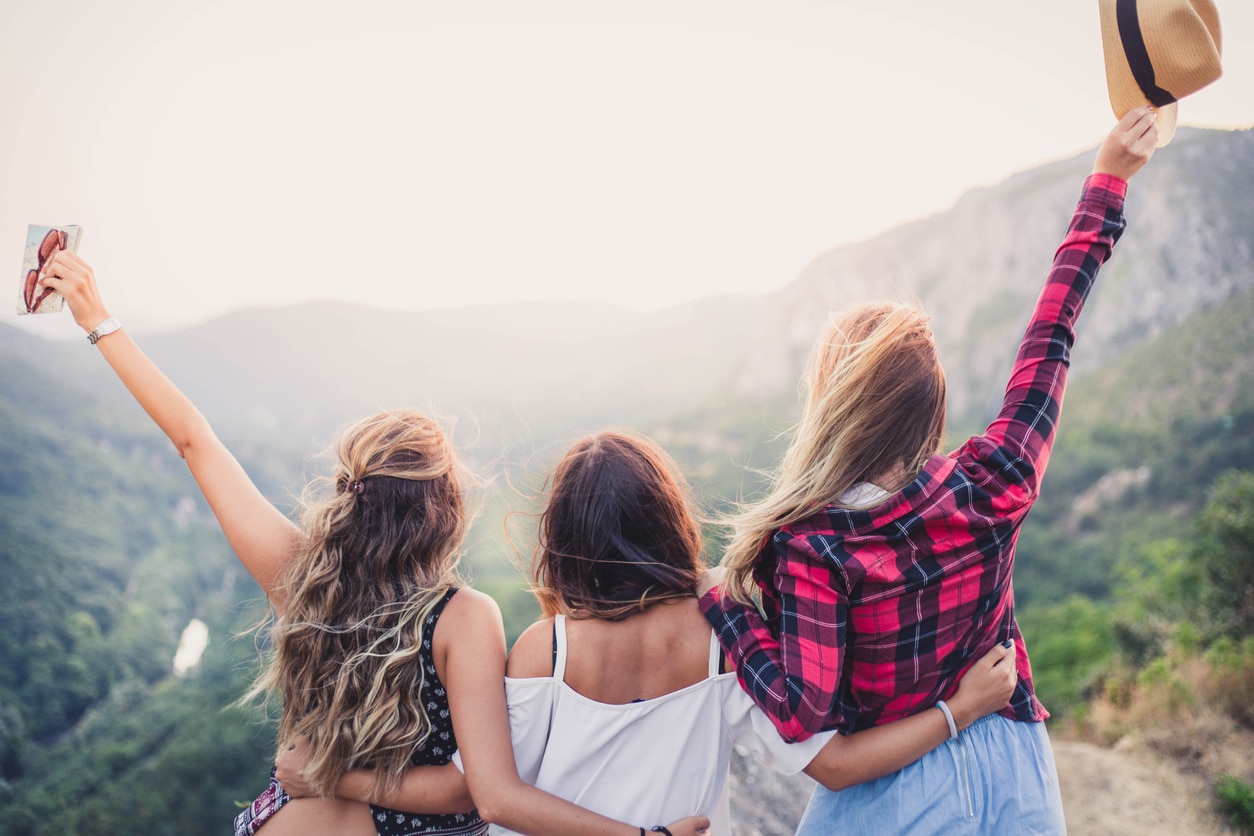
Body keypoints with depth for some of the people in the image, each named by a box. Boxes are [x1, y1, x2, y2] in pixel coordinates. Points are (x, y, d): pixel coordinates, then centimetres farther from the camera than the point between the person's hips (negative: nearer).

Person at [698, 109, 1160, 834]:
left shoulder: (811, 548, -28)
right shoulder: (993, 489, -16)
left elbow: (802, 713, -28)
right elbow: (1051, 341, -5)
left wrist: (725, 605, -17)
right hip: (1017, 775, 3)